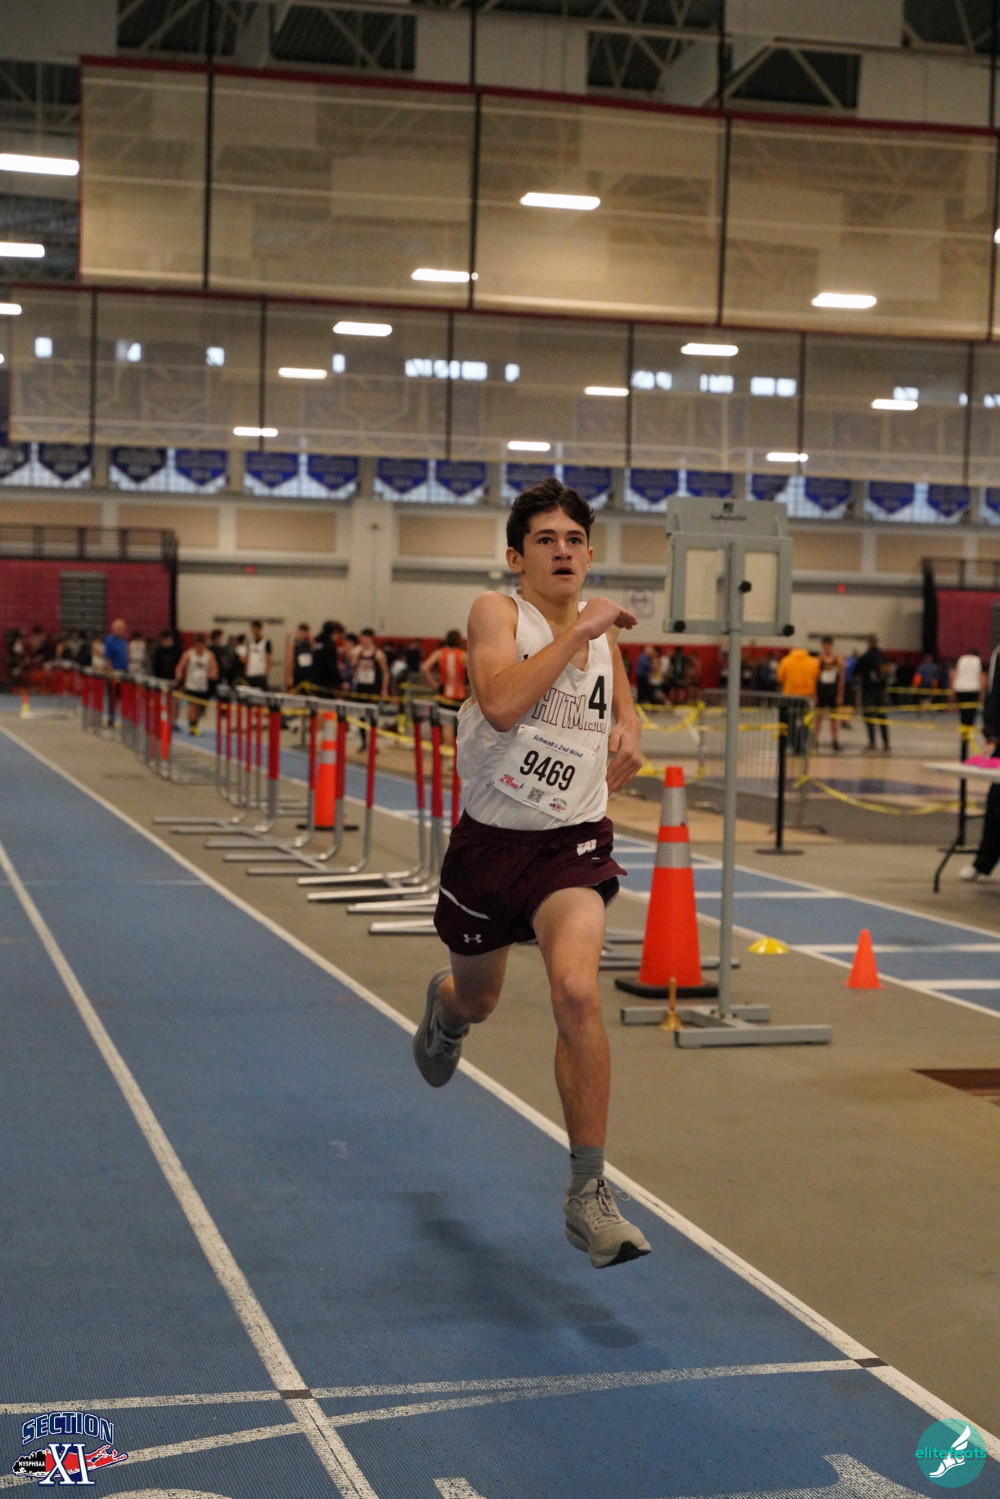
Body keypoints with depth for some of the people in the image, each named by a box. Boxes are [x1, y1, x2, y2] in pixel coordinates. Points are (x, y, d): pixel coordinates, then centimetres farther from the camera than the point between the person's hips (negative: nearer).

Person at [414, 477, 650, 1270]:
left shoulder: (605, 635, 6)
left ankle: (589, 1191, -17)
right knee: (476, 1000, 22)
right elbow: (501, 702, -29)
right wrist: (578, 631, -27)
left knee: (577, 989, -26)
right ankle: (443, 1009, 65)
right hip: (491, 840, -1)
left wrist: (629, 734, 4)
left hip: (573, 845, 1)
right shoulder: (496, 612, -9)